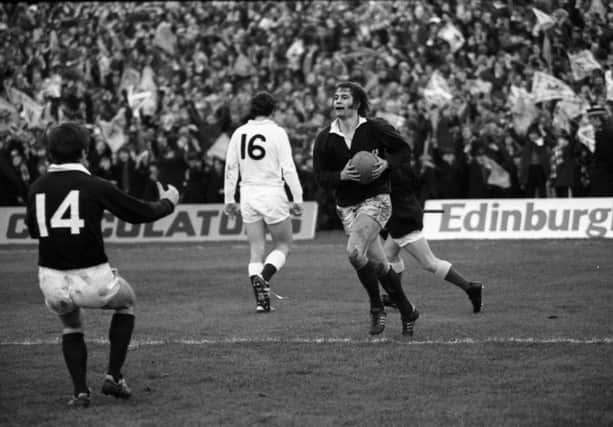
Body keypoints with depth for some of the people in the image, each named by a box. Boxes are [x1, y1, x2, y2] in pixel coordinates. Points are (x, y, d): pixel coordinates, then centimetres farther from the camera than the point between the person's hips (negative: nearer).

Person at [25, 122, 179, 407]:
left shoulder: (37, 188, 3)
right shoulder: (95, 186, -7)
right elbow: (142, 212, 2)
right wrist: (168, 202, 22)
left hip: (52, 283, 3)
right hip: (93, 280, -3)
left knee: (71, 325, 32)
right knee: (126, 301, 28)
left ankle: (80, 391, 15)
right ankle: (113, 377, 19)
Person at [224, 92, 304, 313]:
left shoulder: (239, 133, 3)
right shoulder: (277, 132, -8)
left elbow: (230, 168, 5)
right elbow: (288, 168, -10)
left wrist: (229, 200, 13)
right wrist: (297, 199, -5)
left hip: (248, 194, 4)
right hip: (273, 193, -4)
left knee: (256, 250, 10)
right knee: (283, 245, 11)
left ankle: (260, 298, -1)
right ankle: (264, 278, -15)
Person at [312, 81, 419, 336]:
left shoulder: (375, 129, -5)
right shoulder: (325, 139, 2)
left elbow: (403, 150, 5)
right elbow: (320, 176, 2)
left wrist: (386, 163, -14)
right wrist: (342, 175, -18)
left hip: (376, 200, -4)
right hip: (346, 207, 4)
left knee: (354, 251, -25)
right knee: (377, 263, 6)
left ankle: (376, 307, -8)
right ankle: (407, 312, 21)